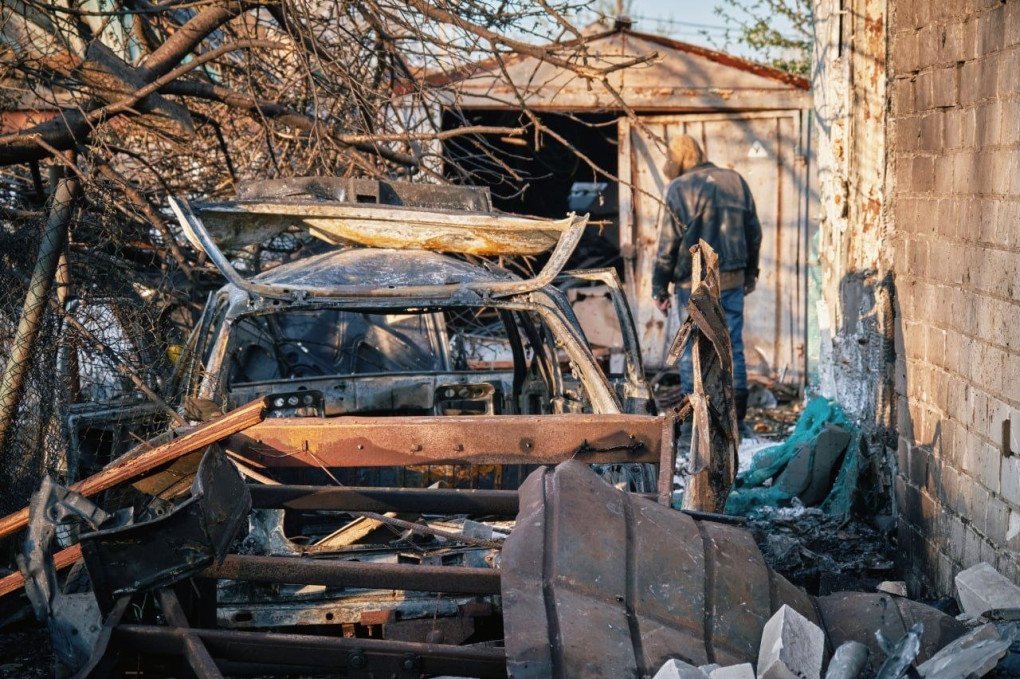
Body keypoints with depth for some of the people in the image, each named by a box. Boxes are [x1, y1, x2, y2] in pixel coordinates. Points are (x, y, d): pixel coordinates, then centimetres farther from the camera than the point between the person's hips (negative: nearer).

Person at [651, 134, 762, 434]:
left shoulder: (679, 188, -7)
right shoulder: (735, 181, 8)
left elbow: (668, 244, -8)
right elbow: (754, 233, 14)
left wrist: (660, 288, -2)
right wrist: (750, 273, 25)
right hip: (733, 281, 4)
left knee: (692, 349, 3)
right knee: (733, 347, 8)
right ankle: (736, 417, 9)